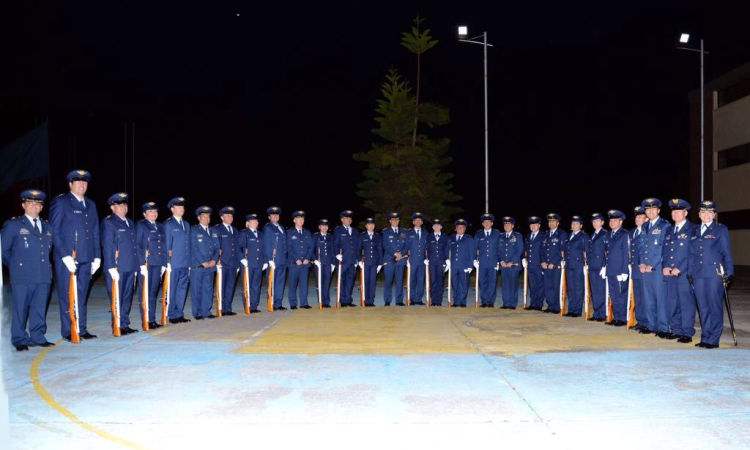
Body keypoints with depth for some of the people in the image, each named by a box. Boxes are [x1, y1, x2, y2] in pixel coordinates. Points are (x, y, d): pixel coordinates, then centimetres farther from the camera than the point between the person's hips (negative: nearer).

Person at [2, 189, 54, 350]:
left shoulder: (47, 227, 16)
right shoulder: (12, 225, 2)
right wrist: (15, 265, 8)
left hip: (43, 275, 4)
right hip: (22, 276, -4)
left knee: (40, 308, 6)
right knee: (21, 308, 1)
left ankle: (37, 337, 14)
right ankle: (20, 340, 10)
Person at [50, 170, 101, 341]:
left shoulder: (90, 204, 17)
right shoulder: (60, 202, 0)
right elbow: (54, 232, -6)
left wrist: (97, 256, 9)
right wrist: (65, 256, -13)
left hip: (86, 258, 5)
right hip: (67, 258, -5)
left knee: (82, 295, 10)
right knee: (67, 295, 1)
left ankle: (81, 329, 16)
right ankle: (68, 331, 8)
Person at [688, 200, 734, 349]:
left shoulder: (721, 229, 3)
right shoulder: (695, 231, 14)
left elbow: (726, 253, -1)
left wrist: (729, 273, -7)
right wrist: (690, 272, 10)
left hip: (714, 273, -4)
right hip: (698, 274, 4)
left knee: (714, 306, -2)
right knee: (703, 307, 8)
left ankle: (713, 339, 5)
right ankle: (705, 337, 15)